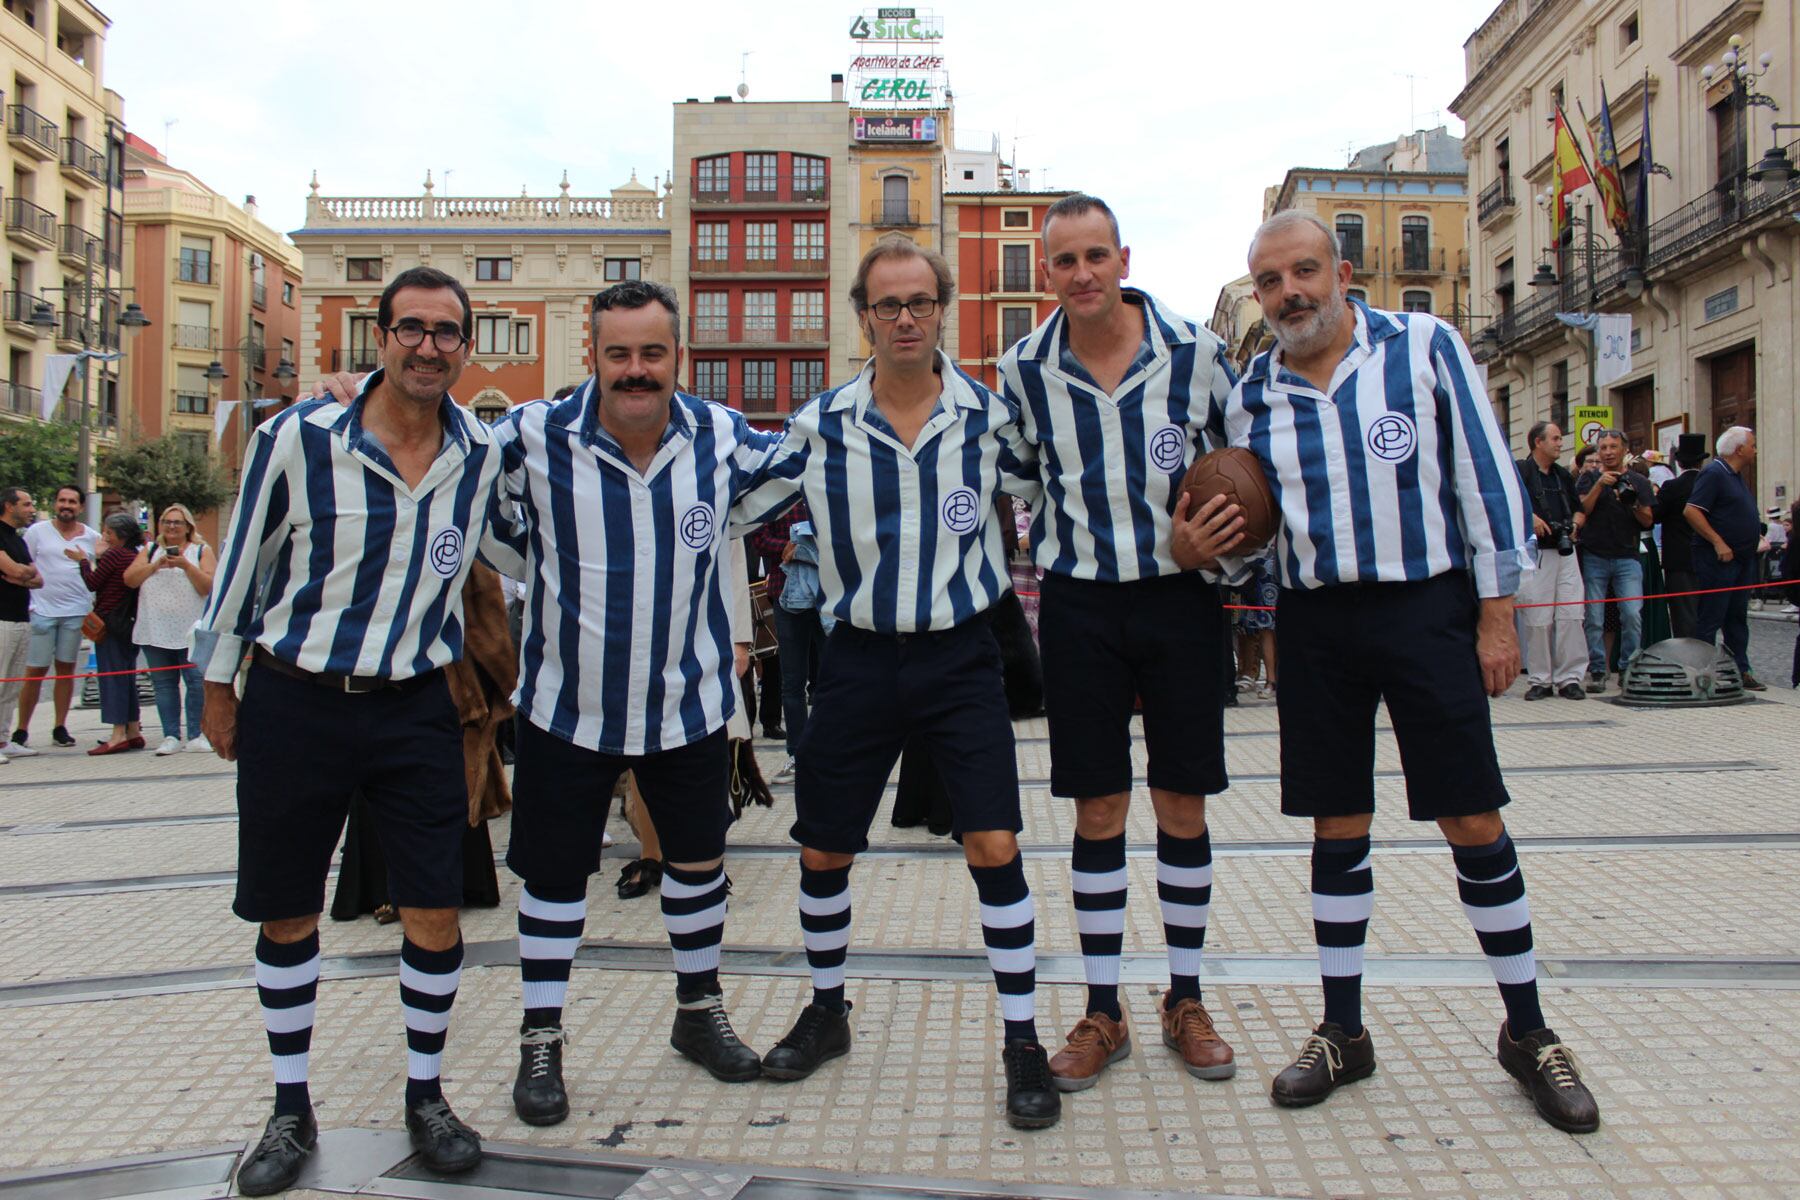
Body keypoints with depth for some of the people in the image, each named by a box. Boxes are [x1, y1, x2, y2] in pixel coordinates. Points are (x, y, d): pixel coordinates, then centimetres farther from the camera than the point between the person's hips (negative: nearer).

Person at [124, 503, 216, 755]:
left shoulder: (201, 551, 8)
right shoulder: (150, 550, 15)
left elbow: (208, 586, -4)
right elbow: (130, 579, 2)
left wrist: (186, 565, -15)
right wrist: (156, 565, -11)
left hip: (192, 630, -3)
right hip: (156, 630, 3)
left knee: (197, 681, -7)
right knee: (163, 684, 4)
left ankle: (197, 735, -1)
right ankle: (171, 737, 8)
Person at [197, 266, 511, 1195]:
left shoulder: (483, 456, -3)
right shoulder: (295, 439, -10)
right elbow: (241, 563, 0)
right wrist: (219, 688, 7)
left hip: (415, 708, 2)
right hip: (293, 705, -1)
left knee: (435, 913, 1)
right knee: (286, 915, 10)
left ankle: (425, 1097, 23)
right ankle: (291, 1111, 29)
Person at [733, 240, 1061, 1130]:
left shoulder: (988, 414, -3)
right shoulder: (820, 424, -2)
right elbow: (738, 509, 9)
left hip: (960, 657, -1)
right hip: (859, 661, 2)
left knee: (994, 846, -8)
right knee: (822, 850, 9)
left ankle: (1021, 1041, 9)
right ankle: (827, 1012, 34)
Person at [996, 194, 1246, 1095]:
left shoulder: (1195, 353, -5)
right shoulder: (1023, 370, -1)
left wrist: (1202, 542, -7)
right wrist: (1045, 560, 8)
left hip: (1181, 600, 0)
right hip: (1079, 606, 1)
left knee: (1184, 805, 7)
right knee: (1098, 810, 4)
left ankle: (1185, 1000, 23)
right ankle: (1103, 1012, 18)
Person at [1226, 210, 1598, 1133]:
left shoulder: (1424, 346, -3)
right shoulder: (1252, 392, 6)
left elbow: (1485, 477, -2)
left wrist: (1496, 613, -6)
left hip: (1426, 609, -2)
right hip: (1314, 623, 3)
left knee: (1474, 824, 2)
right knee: (1337, 830, 9)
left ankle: (1526, 1031, 21)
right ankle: (1343, 1032, 23)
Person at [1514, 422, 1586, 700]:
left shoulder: (1563, 475, 21)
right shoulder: (1520, 471, -1)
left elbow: (1580, 509, 27)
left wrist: (1575, 525, 6)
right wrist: (1528, 516, -19)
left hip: (1565, 552, 6)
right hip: (1534, 554, -6)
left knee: (1570, 615, -1)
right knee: (1537, 619, -3)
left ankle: (1569, 678, 5)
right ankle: (1539, 680, 6)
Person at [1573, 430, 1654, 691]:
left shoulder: (1639, 481, 12)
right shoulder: (1589, 477, 9)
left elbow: (1648, 521, 9)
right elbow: (1583, 509, -5)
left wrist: (1634, 505, -10)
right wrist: (1599, 484, -17)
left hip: (1627, 557, 1)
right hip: (1594, 557, -1)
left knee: (1633, 615, -10)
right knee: (1593, 619, -1)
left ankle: (1628, 670, 1)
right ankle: (1597, 671, 6)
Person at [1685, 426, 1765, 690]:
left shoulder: (1736, 477, 17)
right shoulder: (1713, 473, -12)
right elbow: (1691, 511, -21)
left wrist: (1754, 535, 12)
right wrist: (1718, 543, -22)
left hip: (1741, 559, 10)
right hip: (1717, 559, -9)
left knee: (1738, 618, 13)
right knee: (1710, 619, -5)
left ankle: (1741, 671, 18)